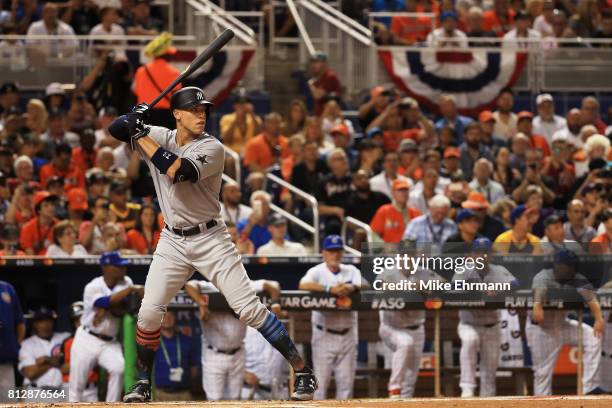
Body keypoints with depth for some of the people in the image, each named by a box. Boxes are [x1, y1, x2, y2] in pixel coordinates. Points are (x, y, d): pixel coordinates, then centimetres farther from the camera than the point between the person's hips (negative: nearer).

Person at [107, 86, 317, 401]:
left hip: (211, 240, -4)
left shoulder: (212, 148, -15)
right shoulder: (159, 138, 0)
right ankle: (143, 382, 13)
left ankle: (301, 370, -5)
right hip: (173, 242, 4)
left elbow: (178, 171, -30)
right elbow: (115, 129, 0)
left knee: (249, 309, -9)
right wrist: (135, 119, -21)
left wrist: (141, 135, -23)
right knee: (148, 312, -4)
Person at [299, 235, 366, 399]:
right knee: (321, 380, -4)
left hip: (347, 335, 4)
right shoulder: (317, 271, -4)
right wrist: (331, 289, -32)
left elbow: (364, 285, -7)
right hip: (325, 335, -4)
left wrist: (351, 287, -28)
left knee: (346, 381, 6)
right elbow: (303, 285, -23)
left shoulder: (351, 271, 8)